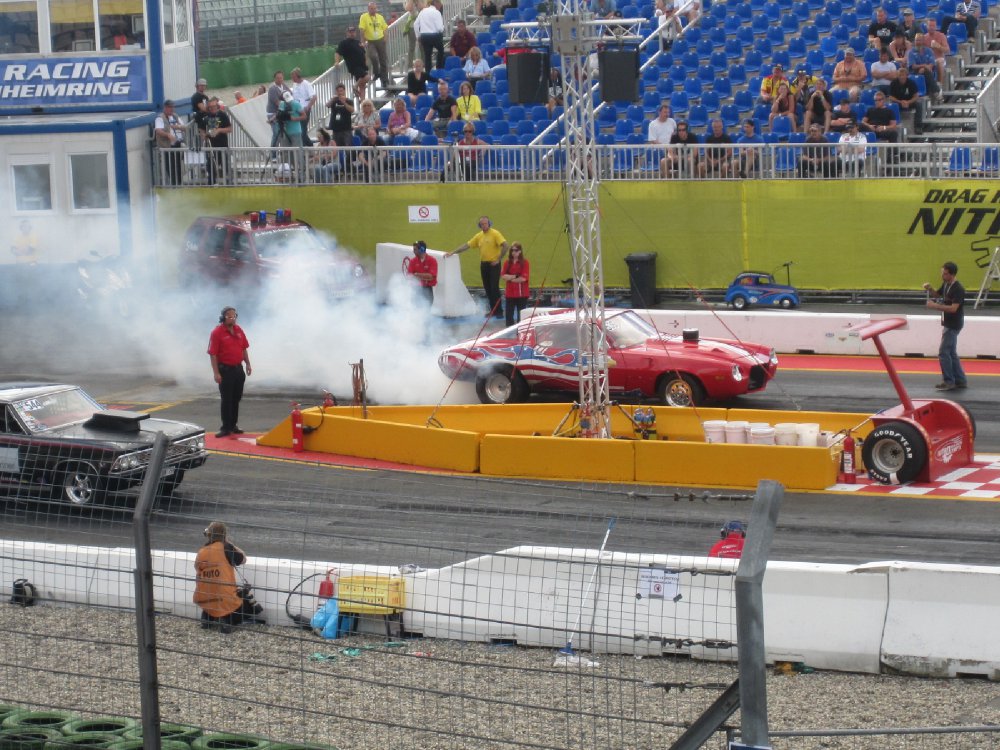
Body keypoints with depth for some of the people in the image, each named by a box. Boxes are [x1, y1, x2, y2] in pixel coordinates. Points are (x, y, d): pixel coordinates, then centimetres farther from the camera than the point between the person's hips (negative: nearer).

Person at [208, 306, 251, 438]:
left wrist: (248, 364, 11)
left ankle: (233, 426, 22)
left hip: (238, 369, 6)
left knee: (236, 399, 13)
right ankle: (225, 428, 2)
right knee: (226, 400, -3)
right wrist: (216, 373, -18)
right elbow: (212, 354, -15)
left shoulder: (238, 330, 7)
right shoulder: (217, 332, -13)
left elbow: (244, 349, 17)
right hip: (225, 370, -6)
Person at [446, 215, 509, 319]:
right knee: (487, 288, 8)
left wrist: (499, 259, -14)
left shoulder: (495, 234, -9)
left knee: (494, 288, -9)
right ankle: (493, 310, 17)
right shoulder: (479, 236, 10)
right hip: (483, 264, 6)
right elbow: (466, 245, 11)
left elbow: (505, 246, -16)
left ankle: (499, 311, -3)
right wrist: (452, 252, 6)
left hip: (493, 264, -6)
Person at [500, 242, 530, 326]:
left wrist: (510, 278, -7)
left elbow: (523, 278, -14)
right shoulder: (508, 262, 5)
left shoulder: (524, 262, -6)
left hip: (521, 294, -4)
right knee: (509, 314, 7)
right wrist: (514, 276, -16)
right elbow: (503, 276, -3)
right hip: (509, 293, 4)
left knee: (521, 316, 4)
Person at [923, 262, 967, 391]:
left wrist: (935, 306, -28)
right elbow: (938, 294, 23)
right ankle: (960, 380, 19)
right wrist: (930, 289, 2)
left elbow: (953, 308, -29)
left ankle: (948, 381, 0)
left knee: (943, 353, -7)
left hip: (953, 325, -10)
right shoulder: (946, 284, 6)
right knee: (952, 353, 14)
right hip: (948, 323, 10)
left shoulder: (958, 289, -22)